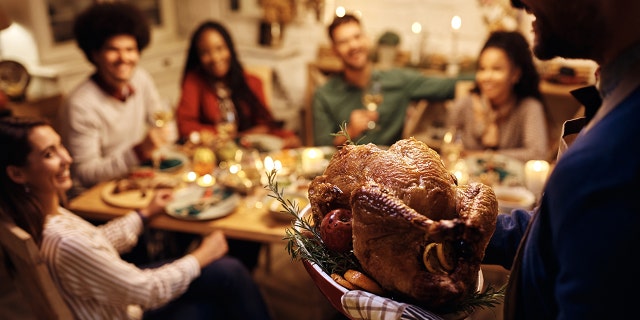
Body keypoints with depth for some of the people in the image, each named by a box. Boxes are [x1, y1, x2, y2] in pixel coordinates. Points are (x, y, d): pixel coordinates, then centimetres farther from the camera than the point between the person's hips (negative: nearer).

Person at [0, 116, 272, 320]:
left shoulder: (45, 214, -9)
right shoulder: (65, 243, -37)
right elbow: (149, 291, -25)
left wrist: (146, 214, 18)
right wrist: (202, 256, -11)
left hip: (117, 296, 8)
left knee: (227, 270, 7)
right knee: (229, 274, -3)